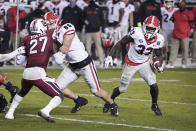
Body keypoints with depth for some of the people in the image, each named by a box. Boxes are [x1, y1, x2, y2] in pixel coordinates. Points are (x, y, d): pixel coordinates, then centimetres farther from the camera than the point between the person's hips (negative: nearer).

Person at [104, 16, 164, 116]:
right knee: (122, 89, 6)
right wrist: (110, 55, -23)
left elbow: (158, 54, 4)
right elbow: (121, 43, -19)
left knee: (153, 85, -14)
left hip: (145, 63, 2)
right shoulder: (137, 33, -28)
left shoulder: (158, 39, -14)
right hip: (131, 64, -2)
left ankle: (154, 105, 14)